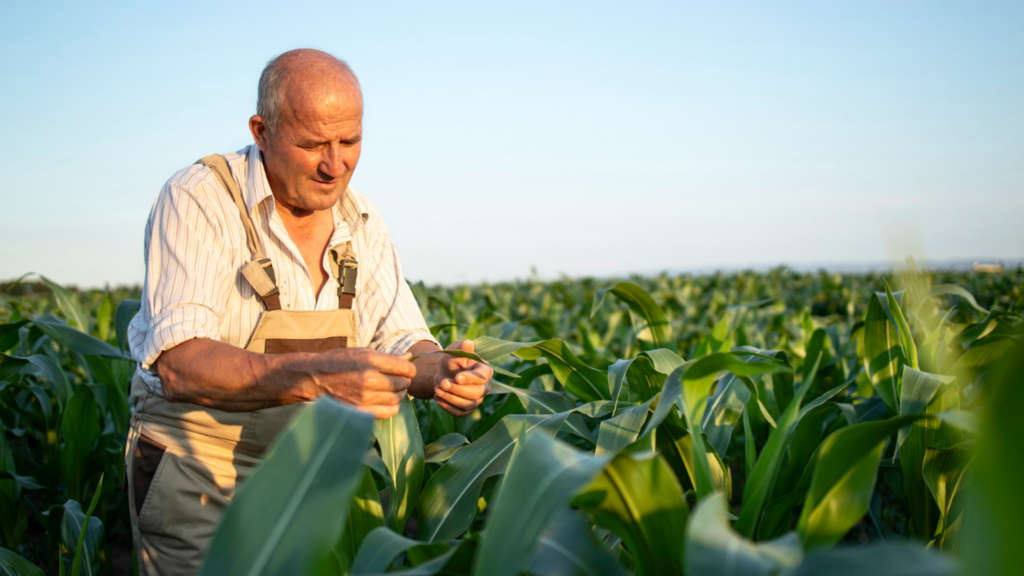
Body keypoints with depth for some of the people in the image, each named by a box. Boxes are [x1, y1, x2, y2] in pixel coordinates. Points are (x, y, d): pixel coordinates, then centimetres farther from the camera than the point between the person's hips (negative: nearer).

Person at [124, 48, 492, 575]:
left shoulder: (360, 220, 2)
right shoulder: (199, 201, -17)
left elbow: (401, 339, 3)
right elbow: (181, 364, -28)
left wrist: (441, 372, -21)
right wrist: (315, 375, -43)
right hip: (199, 480, -5)